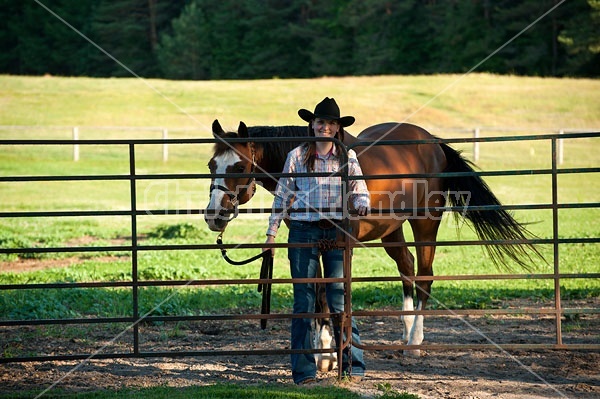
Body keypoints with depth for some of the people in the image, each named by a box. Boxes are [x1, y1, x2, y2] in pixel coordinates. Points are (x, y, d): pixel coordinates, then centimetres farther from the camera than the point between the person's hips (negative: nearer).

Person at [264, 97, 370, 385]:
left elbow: (360, 191, 8)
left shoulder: (348, 157, 6)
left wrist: (361, 205, -15)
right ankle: (303, 370, 7)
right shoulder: (297, 156, 5)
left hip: (337, 232, 0)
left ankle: (353, 367, 4)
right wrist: (272, 232, 5)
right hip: (303, 231, 0)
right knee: (303, 302, 2)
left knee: (339, 301, -3)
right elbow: (283, 196, 8)